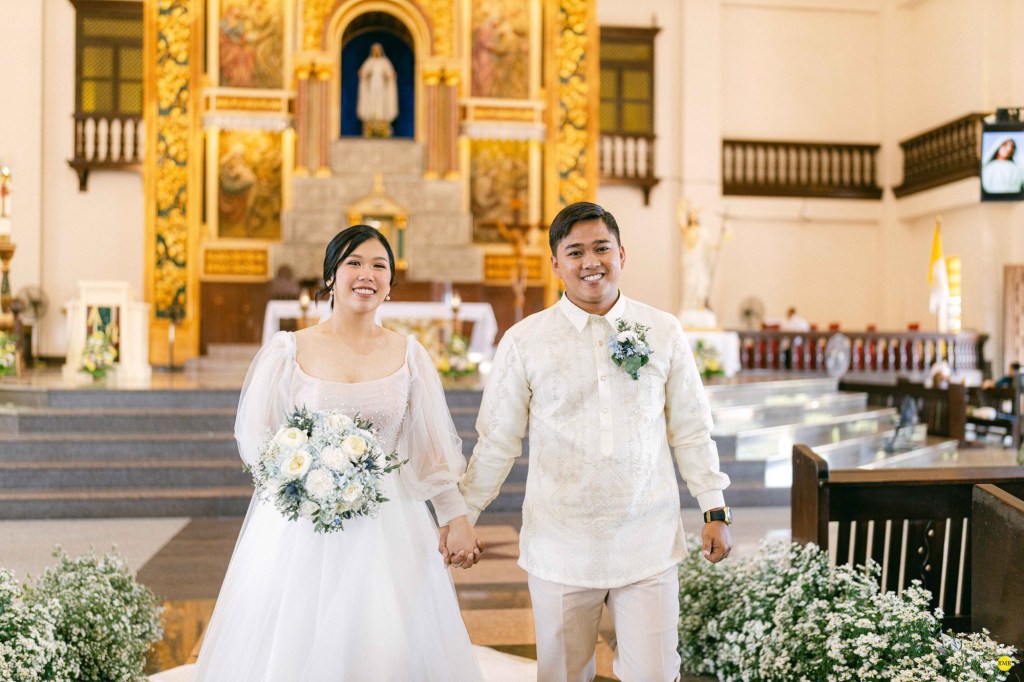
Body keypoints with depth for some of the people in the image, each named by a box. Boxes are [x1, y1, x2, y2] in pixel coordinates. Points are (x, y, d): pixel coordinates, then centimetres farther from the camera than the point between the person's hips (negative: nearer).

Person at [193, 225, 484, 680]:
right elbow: (256, 438, 2)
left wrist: (456, 521, 4)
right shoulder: (289, 349, -1)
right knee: (296, 645, 2)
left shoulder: (409, 354, 4)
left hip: (386, 527, 1)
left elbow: (432, 446, 7)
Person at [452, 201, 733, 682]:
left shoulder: (663, 332, 1)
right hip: (559, 547, 0)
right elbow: (497, 443, 4)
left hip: (648, 544, 1)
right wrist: (462, 516, 6)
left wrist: (715, 510, 7)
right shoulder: (524, 342, -3)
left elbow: (690, 431, 8)